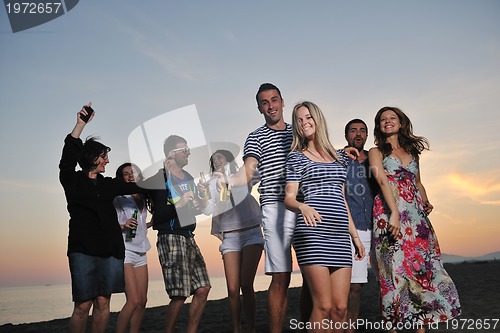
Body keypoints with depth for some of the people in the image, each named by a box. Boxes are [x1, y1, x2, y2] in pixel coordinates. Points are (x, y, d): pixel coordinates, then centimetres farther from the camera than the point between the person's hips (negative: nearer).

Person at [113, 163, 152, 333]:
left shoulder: (142, 199, 15)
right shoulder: (119, 198, -2)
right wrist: (123, 226, -21)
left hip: (140, 252, 7)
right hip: (124, 250, -6)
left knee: (142, 301, 3)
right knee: (134, 300, -14)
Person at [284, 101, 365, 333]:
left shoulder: (340, 156, 20)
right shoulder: (296, 157, 7)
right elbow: (289, 198, -1)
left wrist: (355, 235, 20)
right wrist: (303, 207, -24)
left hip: (340, 235, 5)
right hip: (312, 233, -5)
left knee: (340, 306, 1)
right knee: (323, 306, -9)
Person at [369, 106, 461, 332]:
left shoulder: (412, 151, 20)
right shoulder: (376, 152, 5)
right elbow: (383, 182, -10)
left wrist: (426, 202, 5)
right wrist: (394, 213, -22)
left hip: (416, 215, 5)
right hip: (389, 212, -5)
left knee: (424, 266, 0)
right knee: (395, 268, -7)